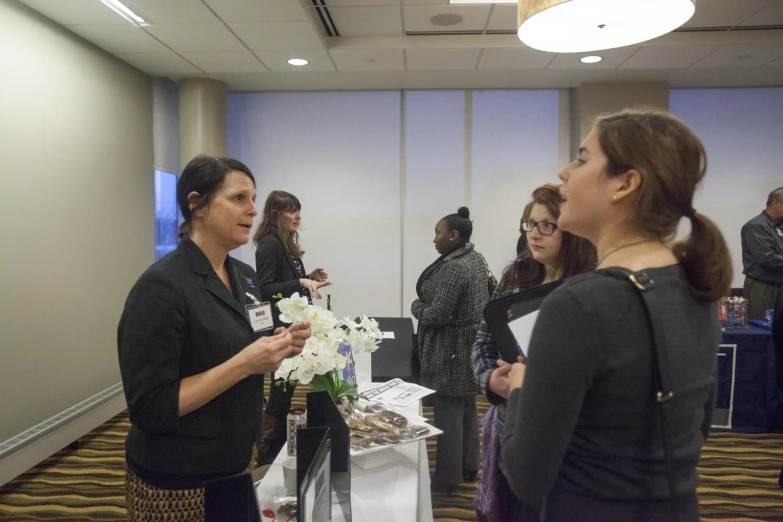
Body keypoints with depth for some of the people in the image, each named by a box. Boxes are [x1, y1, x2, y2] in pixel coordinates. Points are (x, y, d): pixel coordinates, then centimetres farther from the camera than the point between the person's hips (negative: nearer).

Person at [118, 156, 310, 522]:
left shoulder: (244, 276, 2)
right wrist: (245, 363, -26)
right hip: (176, 481, -7)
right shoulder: (161, 287, -21)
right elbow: (149, 408, -21)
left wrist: (277, 347, -7)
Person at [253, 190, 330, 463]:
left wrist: (310, 278, 6)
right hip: (279, 328, -9)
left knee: (286, 388, 15)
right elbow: (264, 290, -20)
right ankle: (265, 451, 13)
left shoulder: (287, 244, 12)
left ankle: (277, 446, 29)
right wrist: (301, 282, -27)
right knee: (281, 388, -2)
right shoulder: (269, 244, -14)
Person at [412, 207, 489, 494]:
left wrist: (416, 306, -6)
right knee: (467, 408, 18)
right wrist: (425, 303, 16)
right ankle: (469, 468, 32)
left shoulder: (453, 267, -23)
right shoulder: (476, 258, 8)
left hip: (452, 350, -10)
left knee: (449, 413, 1)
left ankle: (448, 478, 13)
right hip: (471, 346, 10)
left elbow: (436, 315, -25)